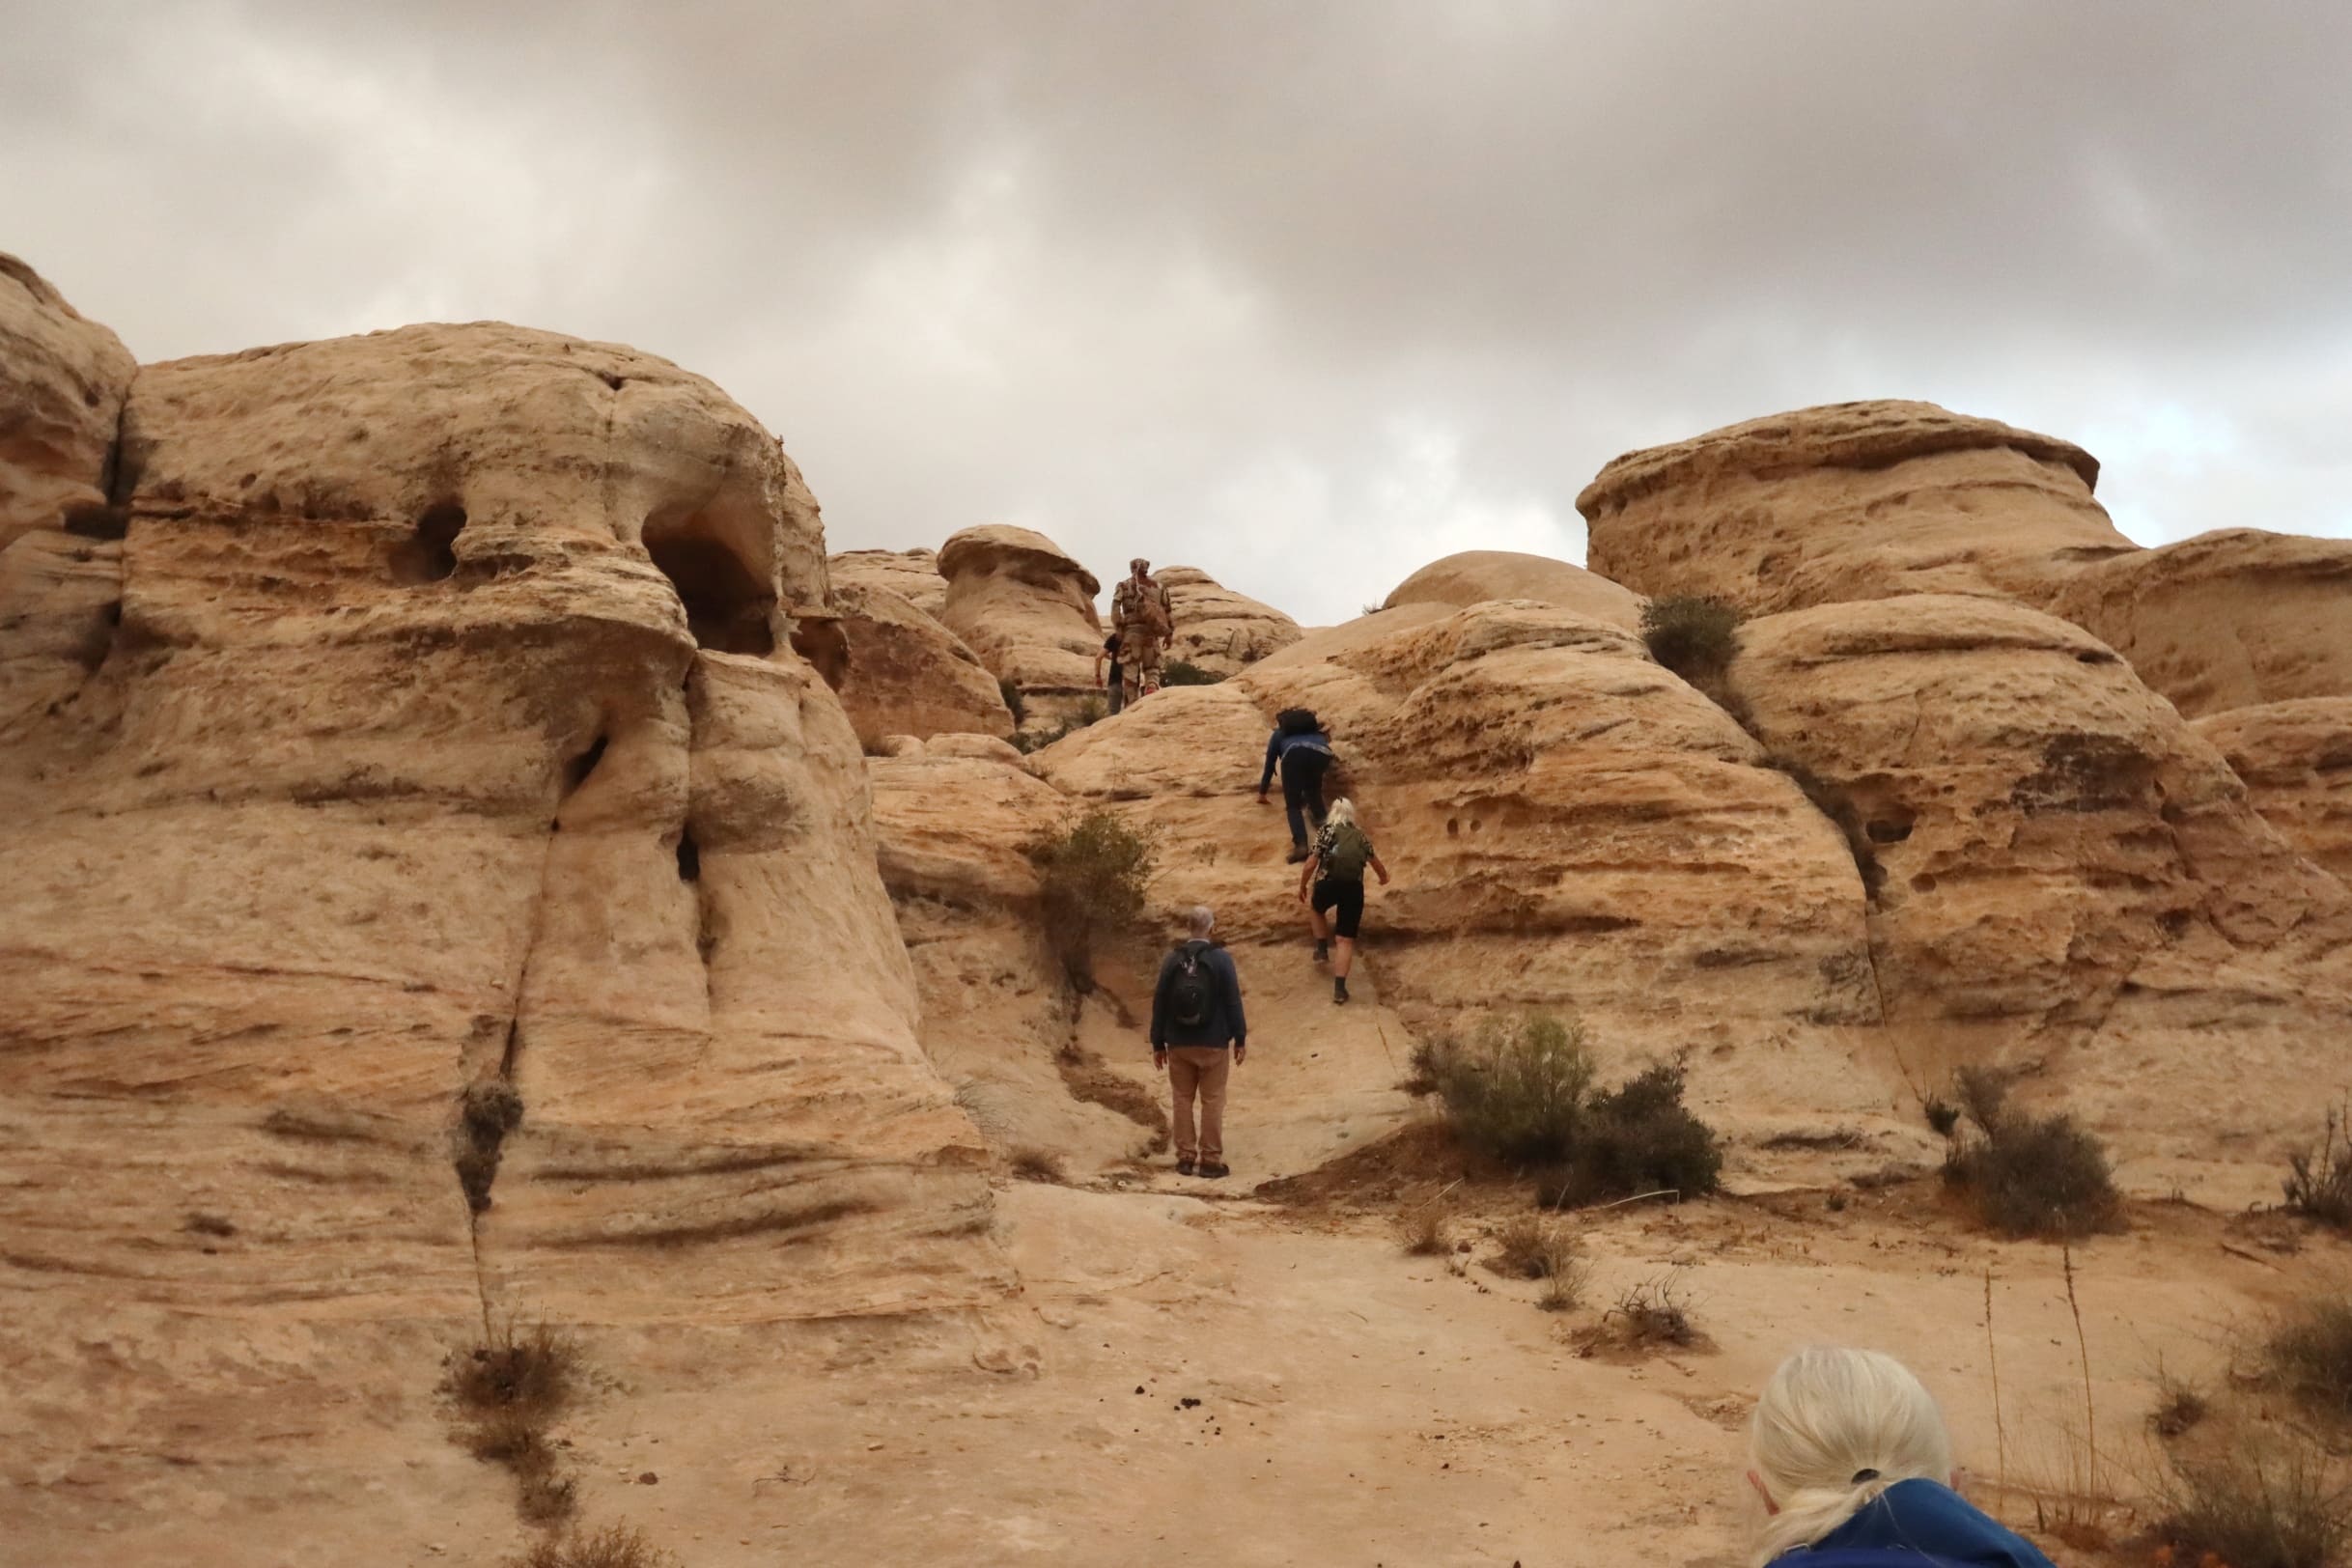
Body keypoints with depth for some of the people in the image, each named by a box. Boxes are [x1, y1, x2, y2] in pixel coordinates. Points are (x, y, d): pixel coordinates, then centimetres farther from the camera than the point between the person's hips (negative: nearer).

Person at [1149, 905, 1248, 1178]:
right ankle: (1210, 1160, 5)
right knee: (1212, 1102, 4)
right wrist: (1240, 1039, -1)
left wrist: (1158, 1043, 10)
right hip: (1213, 1044, -3)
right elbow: (1233, 1001, -9)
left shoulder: (1172, 960, -1)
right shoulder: (1221, 959, -10)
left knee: (1182, 1100, 11)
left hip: (1179, 1044, 3)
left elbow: (1159, 1003, 2)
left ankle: (1185, 1158, 14)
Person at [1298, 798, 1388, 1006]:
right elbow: (1374, 862, 32)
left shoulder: (1327, 831, 4)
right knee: (1346, 940, 6)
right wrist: (1384, 877, 53)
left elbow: (1311, 865, -2)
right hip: (1354, 888, 2)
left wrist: (1302, 887, 13)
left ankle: (1322, 948, 27)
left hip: (1328, 884, -2)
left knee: (1315, 908, 35)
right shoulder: (1361, 835, 16)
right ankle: (1339, 989, 0)